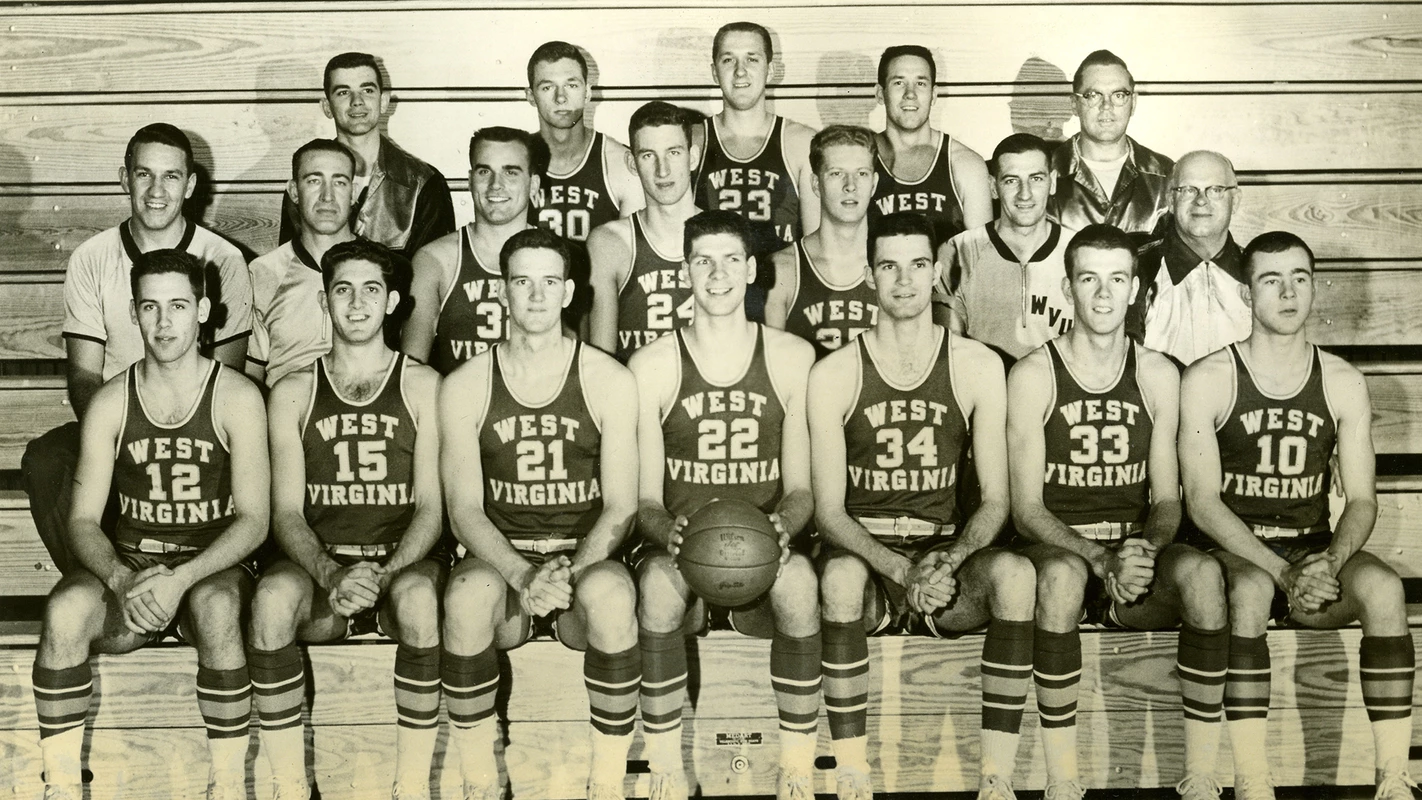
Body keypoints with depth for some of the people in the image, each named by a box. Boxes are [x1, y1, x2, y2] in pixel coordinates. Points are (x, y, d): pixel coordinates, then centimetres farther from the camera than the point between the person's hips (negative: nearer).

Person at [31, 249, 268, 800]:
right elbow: (83, 520, 0)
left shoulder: (237, 398, -4)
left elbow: (253, 520, -9)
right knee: (66, 607, -30)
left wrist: (182, 579, -25)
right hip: (128, 566, 2)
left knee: (215, 605, -37)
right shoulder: (110, 403, 3)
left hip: (213, 568, -2)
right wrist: (122, 580, -22)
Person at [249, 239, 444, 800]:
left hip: (403, 566, -1)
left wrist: (383, 574, -18)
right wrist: (331, 575, -17)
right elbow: (287, 512, 3)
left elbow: (430, 506, 0)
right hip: (321, 567, 1)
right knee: (272, 598, -33)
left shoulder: (422, 386, 7)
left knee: (419, 599, -36)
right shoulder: (292, 393, 11)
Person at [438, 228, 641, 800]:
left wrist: (573, 570, -20)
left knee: (610, 592, -36)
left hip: (585, 562, 0)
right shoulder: (464, 387, 4)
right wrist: (523, 576, -20)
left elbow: (620, 505, -2)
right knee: (466, 592, -35)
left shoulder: (609, 382, 2)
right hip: (501, 563, 1)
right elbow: (465, 509, -2)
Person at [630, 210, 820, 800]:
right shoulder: (651, 367, 3)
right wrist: (668, 531, -21)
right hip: (679, 550, 0)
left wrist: (782, 526, -17)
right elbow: (645, 501, 3)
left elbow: (801, 488, 6)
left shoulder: (793, 359, 5)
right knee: (659, 581, -35)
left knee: (798, 578, -35)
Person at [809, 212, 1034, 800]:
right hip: (862, 551, -1)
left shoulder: (977, 367, 3)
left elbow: (995, 501, 1)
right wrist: (900, 570, -23)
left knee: (1015, 574, -31)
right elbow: (828, 509, -6)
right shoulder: (834, 374, -1)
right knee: (840, 576, -36)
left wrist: (947, 560, -20)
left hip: (946, 551, 1)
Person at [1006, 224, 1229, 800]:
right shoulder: (1033, 376, -2)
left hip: (1137, 554, 3)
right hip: (1057, 549, -3)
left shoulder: (1158, 376, 8)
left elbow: (1167, 499, 7)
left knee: (1202, 572, -30)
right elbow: (1026, 508, -7)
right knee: (1062, 576, -39)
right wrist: (1100, 560, -22)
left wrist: (1146, 547, -16)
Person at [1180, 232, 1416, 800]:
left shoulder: (1343, 384, 7)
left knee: (1383, 586, -29)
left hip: (1317, 550, 3)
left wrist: (1329, 561, -19)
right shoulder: (1208, 380, -3)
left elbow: (1362, 500, 3)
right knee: (1251, 588, -37)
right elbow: (1202, 502, -11)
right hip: (1234, 552, -3)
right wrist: (1283, 572, -23)